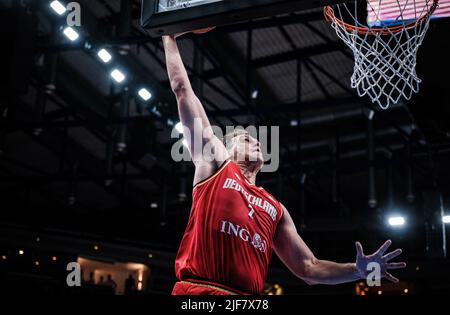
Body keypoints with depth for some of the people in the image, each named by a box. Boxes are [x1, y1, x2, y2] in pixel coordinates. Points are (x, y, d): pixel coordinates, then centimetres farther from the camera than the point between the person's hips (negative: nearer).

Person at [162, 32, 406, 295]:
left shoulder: (276, 209, 24)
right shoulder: (215, 163, 13)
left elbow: (308, 268, 22)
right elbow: (182, 89, 14)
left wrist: (358, 270, 7)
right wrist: (170, 39, 18)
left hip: (247, 294, 5)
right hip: (197, 290, -4)